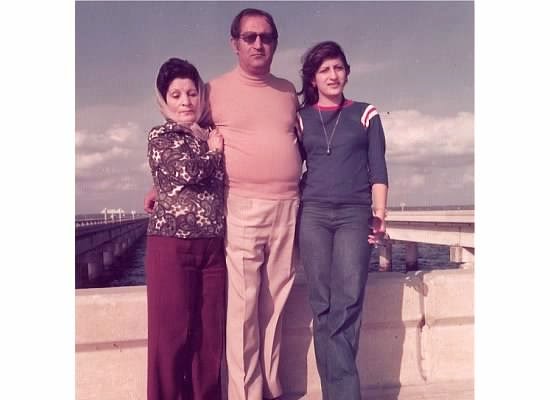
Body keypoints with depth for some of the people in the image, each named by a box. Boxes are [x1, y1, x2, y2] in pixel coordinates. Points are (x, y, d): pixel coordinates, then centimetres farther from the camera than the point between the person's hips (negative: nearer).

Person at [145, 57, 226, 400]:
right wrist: (214, 151, 2)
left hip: (214, 247, 4)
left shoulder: (214, 137, 16)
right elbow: (189, 171, -12)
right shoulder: (160, 137, 4)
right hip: (172, 245, -4)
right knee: (171, 335, 1)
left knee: (210, 336, 7)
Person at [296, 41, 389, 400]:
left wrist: (379, 213, -6)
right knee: (323, 305, -2)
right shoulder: (300, 119, 13)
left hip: (355, 214, -1)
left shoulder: (365, 114, 11)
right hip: (313, 214, 1)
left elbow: (377, 168, 5)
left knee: (347, 302, -11)